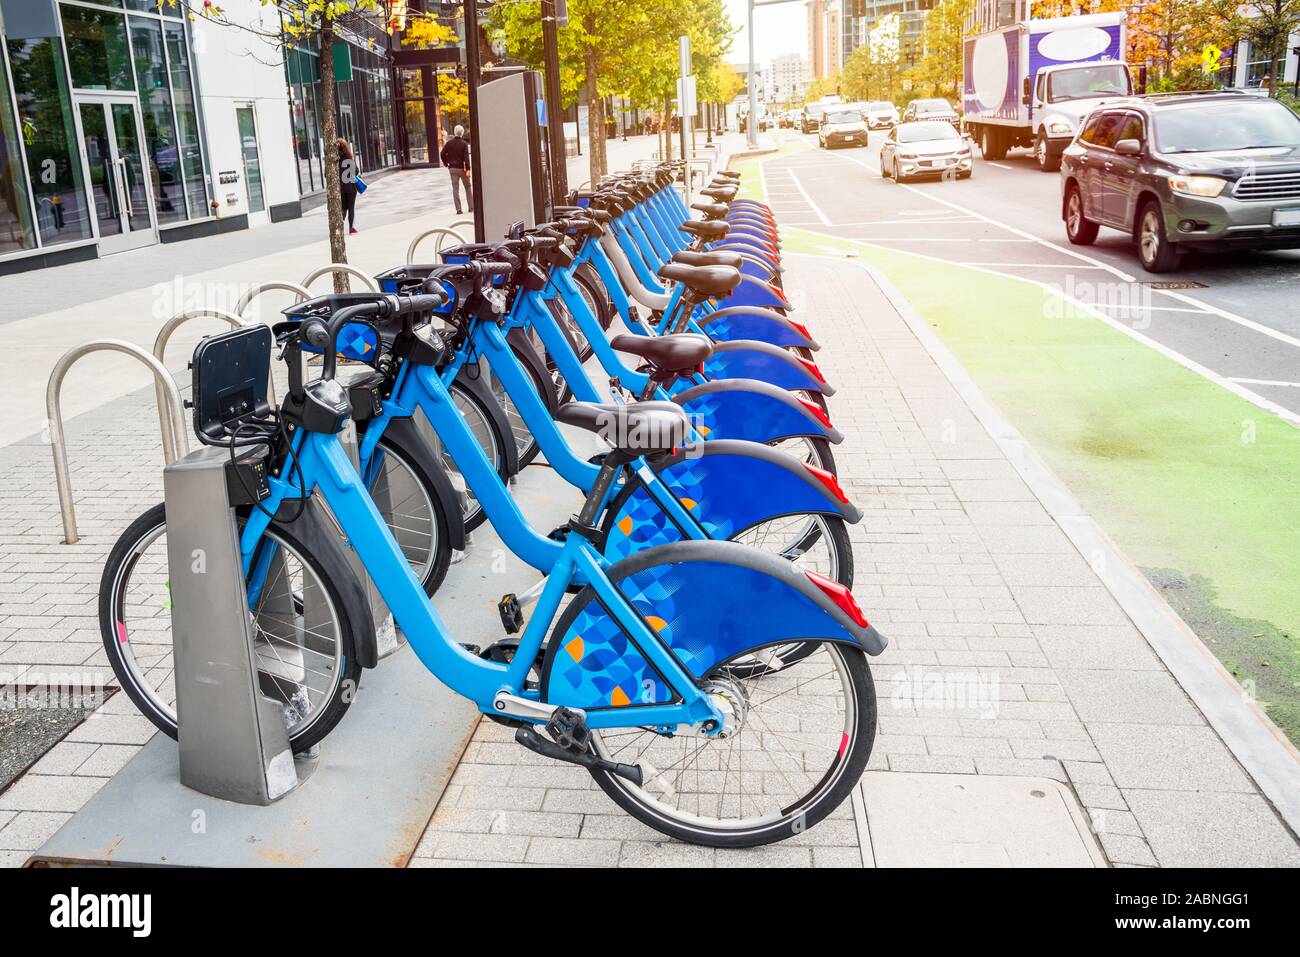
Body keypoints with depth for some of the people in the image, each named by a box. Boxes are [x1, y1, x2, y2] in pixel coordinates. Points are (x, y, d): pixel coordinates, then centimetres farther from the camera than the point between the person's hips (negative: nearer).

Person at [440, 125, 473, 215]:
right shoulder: (464, 143, -10)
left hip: (452, 168, 2)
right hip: (462, 168, -2)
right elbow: (466, 157, -16)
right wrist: (468, 169, -18)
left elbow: (442, 154, -2)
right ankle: (471, 207, 12)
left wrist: (446, 164, 10)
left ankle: (458, 209, -2)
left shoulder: (449, 143, 0)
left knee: (455, 189, 4)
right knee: (468, 187, 12)